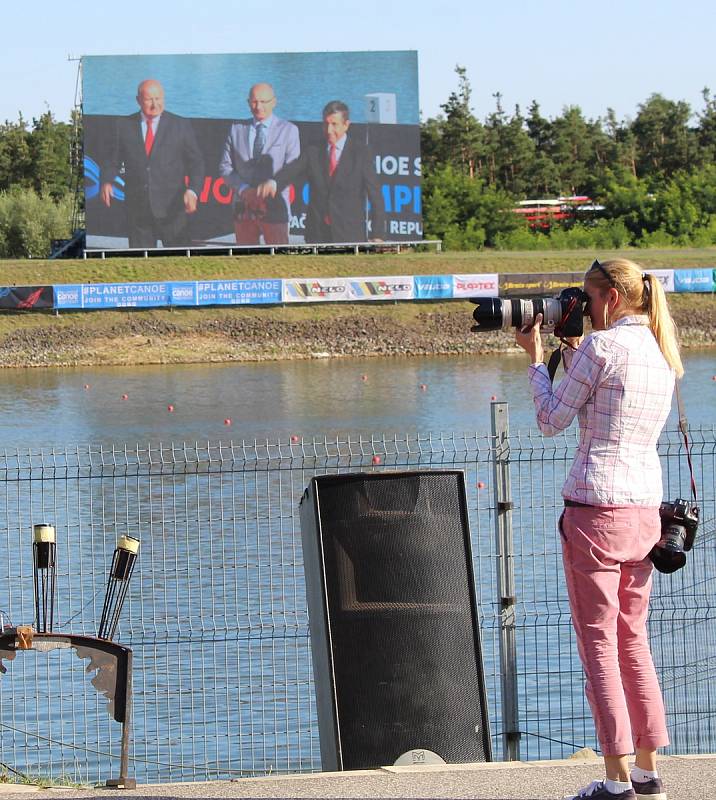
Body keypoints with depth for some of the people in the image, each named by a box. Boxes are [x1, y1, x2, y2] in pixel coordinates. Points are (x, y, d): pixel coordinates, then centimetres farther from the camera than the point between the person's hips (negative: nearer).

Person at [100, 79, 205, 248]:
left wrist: (192, 191, -15)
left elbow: (196, 163, 3)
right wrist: (106, 182, -13)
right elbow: (113, 161, 8)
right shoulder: (124, 125, 7)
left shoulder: (181, 126, 4)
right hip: (137, 209, 1)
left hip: (172, 209, -1)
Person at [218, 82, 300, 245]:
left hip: (274, 208, -3)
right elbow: (225, 167, 9)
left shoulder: (288, 130, 5)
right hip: (243, 209, 3)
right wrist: (244, 190, -8)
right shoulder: (236, 130, 12)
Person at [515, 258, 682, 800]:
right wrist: (571, 350, 23)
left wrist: (536, 356, 8)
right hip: (645, 508, 8)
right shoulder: (662, 353, 12)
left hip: (596, 506, -8)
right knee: (633, 638, 15)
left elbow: (552, 421, -4)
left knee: (598, 641, -3)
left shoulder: (602, 346, -11)